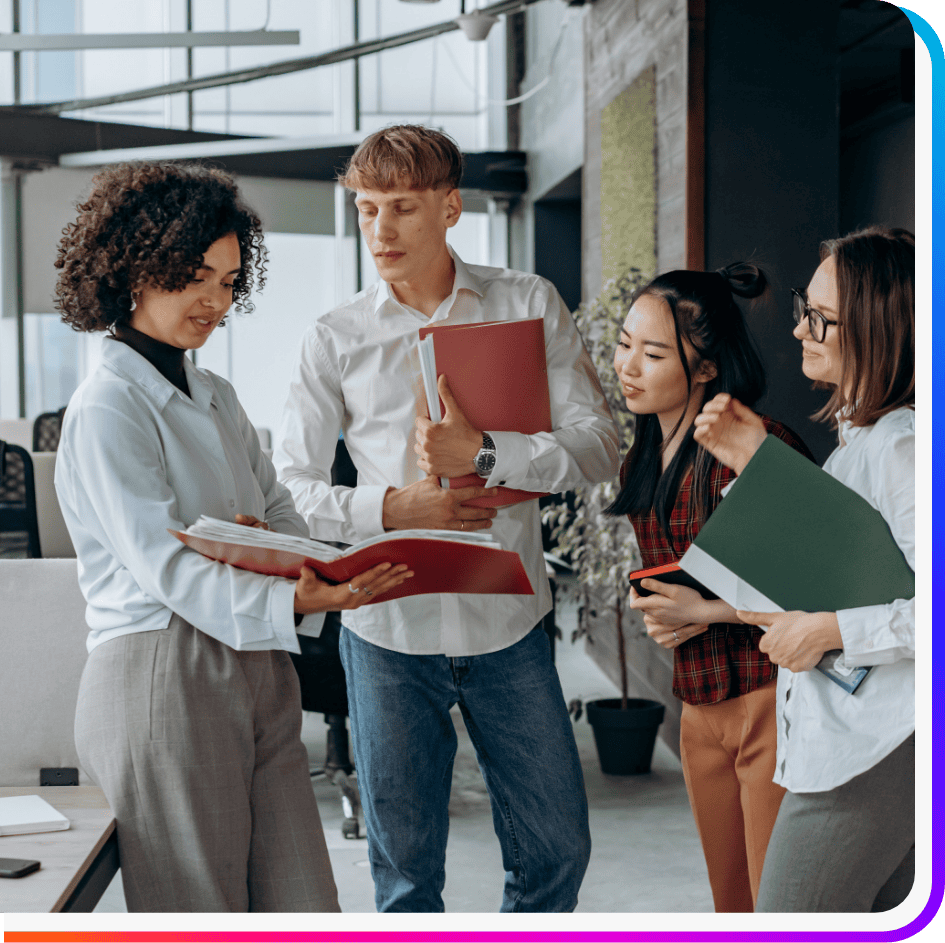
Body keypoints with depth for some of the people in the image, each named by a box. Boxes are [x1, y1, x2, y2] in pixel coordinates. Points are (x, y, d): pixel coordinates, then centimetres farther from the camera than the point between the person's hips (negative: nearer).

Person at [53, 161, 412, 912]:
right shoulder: (107, 409, -8)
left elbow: (285, 516, 16)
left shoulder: (217, 398, 19)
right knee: (197, 912, -2)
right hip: (160, 678, -7)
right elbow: (163, 564, -18)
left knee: (303, 909, 3)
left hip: (257, 675, 8)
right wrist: (290, 602, -32)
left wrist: (277, 544, -9)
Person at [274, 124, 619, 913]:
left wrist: (485, 453, -22)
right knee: (405, 867, 10)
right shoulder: (336, 339, 1)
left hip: (508, 621, 0)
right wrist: (392, 506, -16)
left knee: (556, 850, 9)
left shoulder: (529, 306, 0)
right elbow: (291, 486, 1)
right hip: (388, 628, 0)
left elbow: (598, 445, -7)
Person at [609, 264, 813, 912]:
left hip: (774, 703, -8)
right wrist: (656, 615, 1)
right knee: (732, 909, 17)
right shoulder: (644, 461, 10)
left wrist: (707, 611, -16)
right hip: (700, 710, 8)